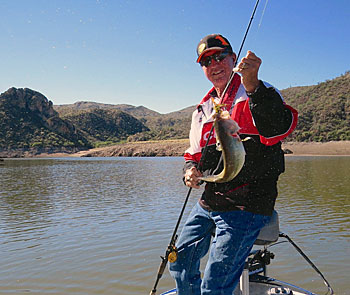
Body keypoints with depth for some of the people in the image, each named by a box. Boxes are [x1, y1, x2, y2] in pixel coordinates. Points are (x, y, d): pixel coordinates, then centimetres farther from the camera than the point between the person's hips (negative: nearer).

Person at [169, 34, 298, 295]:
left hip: (245, 206, -7)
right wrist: (190, 171, -1)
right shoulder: (203, 109, 16)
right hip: (207, 204, 8)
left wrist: (252, 84, -40)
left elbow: (279, 129, -28)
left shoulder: (259, 94, -6)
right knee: (180, 265, 17)